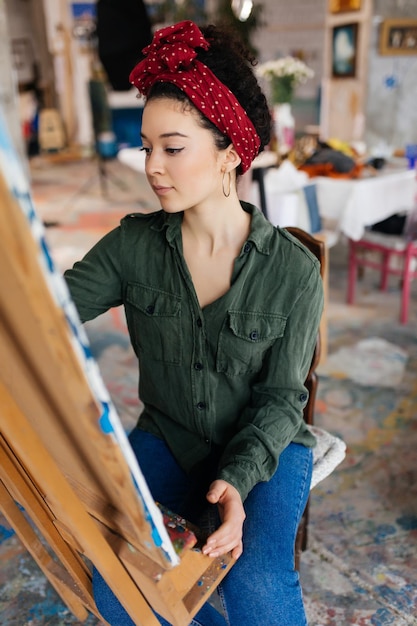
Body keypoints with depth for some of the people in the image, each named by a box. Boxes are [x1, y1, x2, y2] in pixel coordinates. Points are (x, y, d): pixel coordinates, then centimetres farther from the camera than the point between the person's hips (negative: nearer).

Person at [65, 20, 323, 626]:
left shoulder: (293, 270, -14)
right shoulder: (134, 246, -7)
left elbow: (280, 396, -10)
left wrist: (237, 479, -24)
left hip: (264, 444, -2)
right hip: (167, 437, 3)